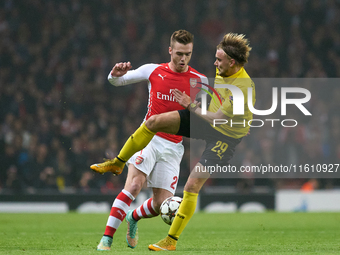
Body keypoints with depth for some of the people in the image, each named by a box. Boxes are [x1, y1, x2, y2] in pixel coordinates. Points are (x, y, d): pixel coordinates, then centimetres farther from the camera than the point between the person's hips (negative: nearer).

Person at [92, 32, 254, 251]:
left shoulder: (244, 87, -32)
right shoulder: (222, 71, -7)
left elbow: (216, 118, -26)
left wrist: (191, 105, -16)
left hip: (226, 136, -8)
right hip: (207, 119, 8)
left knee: (192, 186, -14)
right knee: (155, 121, -7)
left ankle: (171, 240, -1)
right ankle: (117, 163, 12)